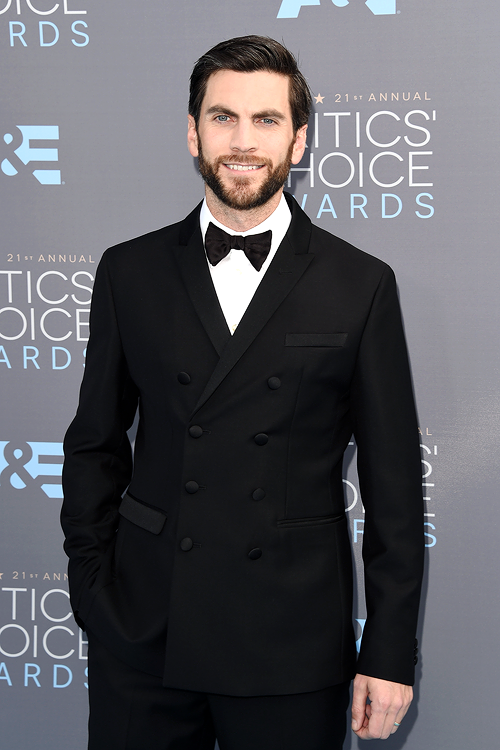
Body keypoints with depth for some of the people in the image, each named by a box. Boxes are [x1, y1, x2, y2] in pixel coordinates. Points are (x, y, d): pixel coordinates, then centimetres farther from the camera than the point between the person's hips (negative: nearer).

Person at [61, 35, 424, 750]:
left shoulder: (361, 286, -1)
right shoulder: (130, 272, 5)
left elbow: (393, 481, -1)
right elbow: (95, 444, 10)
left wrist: (391, 655, -3)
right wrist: (92, 595, 4)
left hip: (293, 648, -1)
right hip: (143, 638, 2)